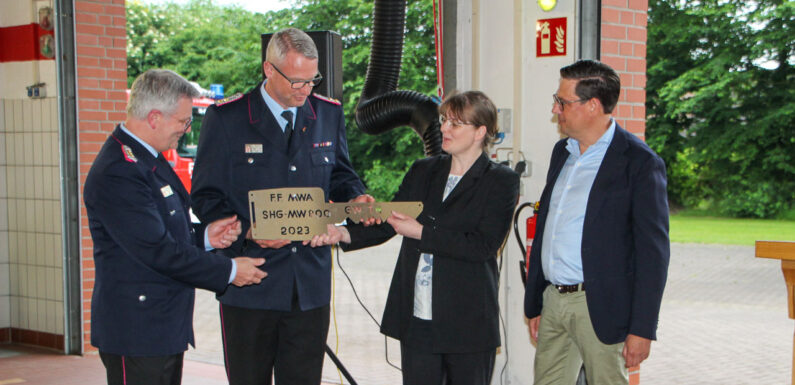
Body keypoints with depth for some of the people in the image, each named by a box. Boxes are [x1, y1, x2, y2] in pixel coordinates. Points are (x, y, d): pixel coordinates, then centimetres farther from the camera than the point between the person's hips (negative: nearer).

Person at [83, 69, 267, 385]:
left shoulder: (146, 157, 13)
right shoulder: (117, 173, -21)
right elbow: (158, 251, -22)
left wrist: (204, 236, 3)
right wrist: (229, 271, -14)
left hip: (165, 326, 10)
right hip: (136, 332, -10)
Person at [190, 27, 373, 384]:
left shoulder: (329, 113, 7)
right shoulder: (226, 117, -5)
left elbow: (339, 174, 19)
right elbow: (206, 197, -4)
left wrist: (355, 197, -5)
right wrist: (247, 232, -20)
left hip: (311, 284, 3)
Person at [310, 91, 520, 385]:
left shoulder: (501, 181, -3)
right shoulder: (422, 171, 12)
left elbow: (482, 246, -14)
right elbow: (387, 224, 12)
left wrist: (421, 232, -16)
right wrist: (345, 234, -6)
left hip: (468, 323, -4)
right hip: (416, 319, 4)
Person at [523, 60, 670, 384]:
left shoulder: (640, 162, -9)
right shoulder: (562, 152, 13)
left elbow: (653, 251, -11)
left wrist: (642, 329, -14)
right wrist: (534, 304, 16)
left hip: (600, 307, -7)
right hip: (553, 301, 7)